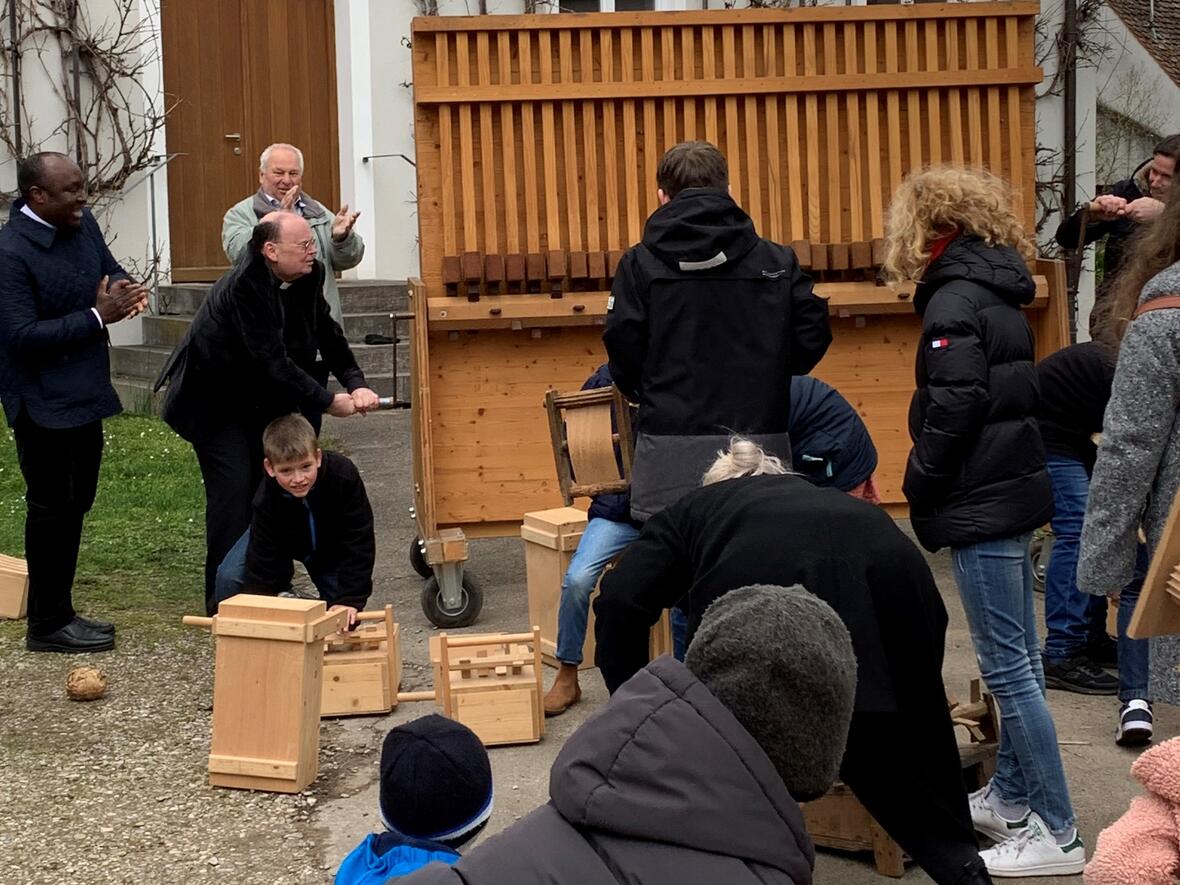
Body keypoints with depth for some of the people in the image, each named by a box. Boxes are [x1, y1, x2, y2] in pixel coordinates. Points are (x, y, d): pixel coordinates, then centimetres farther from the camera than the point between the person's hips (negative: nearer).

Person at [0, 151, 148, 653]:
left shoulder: (83, 225, 3)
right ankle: (48, 625, 12)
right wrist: (97, 317, -25)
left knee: (74, 504, 16)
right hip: (43, 401, -8)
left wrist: (125, 290, -6)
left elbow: (110, 270, 19)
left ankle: (59, 612, 28)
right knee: (51, 508, 0)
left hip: (84, 394, 9)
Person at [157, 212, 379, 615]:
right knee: (233, 489, -12)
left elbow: (328, 335, 2)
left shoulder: (307, 279, -6)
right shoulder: (244, 286, -30)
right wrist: (328, 402, -27)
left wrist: (356, 384, -14)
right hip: (214, 400, -8)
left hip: (258, 397, 8)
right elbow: (272, 359, -32)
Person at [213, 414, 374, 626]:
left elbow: (359, 542, -32)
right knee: (230, 577, -23)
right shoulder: (267, 500, -35)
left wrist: (350, 599, -37)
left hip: (330, 543, 0)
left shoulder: (344, 475, -37)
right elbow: (261, 567, -32)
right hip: (279, 538, 0)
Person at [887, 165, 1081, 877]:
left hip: (982, 504, -10)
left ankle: (1058, 835, -4)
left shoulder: (954, 300, -13)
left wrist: (920, 486, -6)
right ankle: (1011, 799, 27)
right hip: (1016, 492, 10)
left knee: (1008, 665, -7)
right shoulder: (1000, 295, 13)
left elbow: (953, 409, -20)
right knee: (1018, 658, 15)